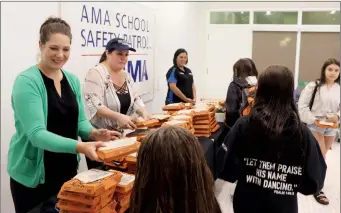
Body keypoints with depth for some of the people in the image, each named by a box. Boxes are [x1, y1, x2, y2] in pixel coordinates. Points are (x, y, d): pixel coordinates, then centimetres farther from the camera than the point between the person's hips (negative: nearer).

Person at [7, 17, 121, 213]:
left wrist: (94, 134, -16)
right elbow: (36, 133, -26)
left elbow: (80, 121, 6)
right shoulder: (27, 81, -17)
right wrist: (79, 147, -38)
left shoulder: (73, 80, 2)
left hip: (68, 169, 6)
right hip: (34, 175, -6)